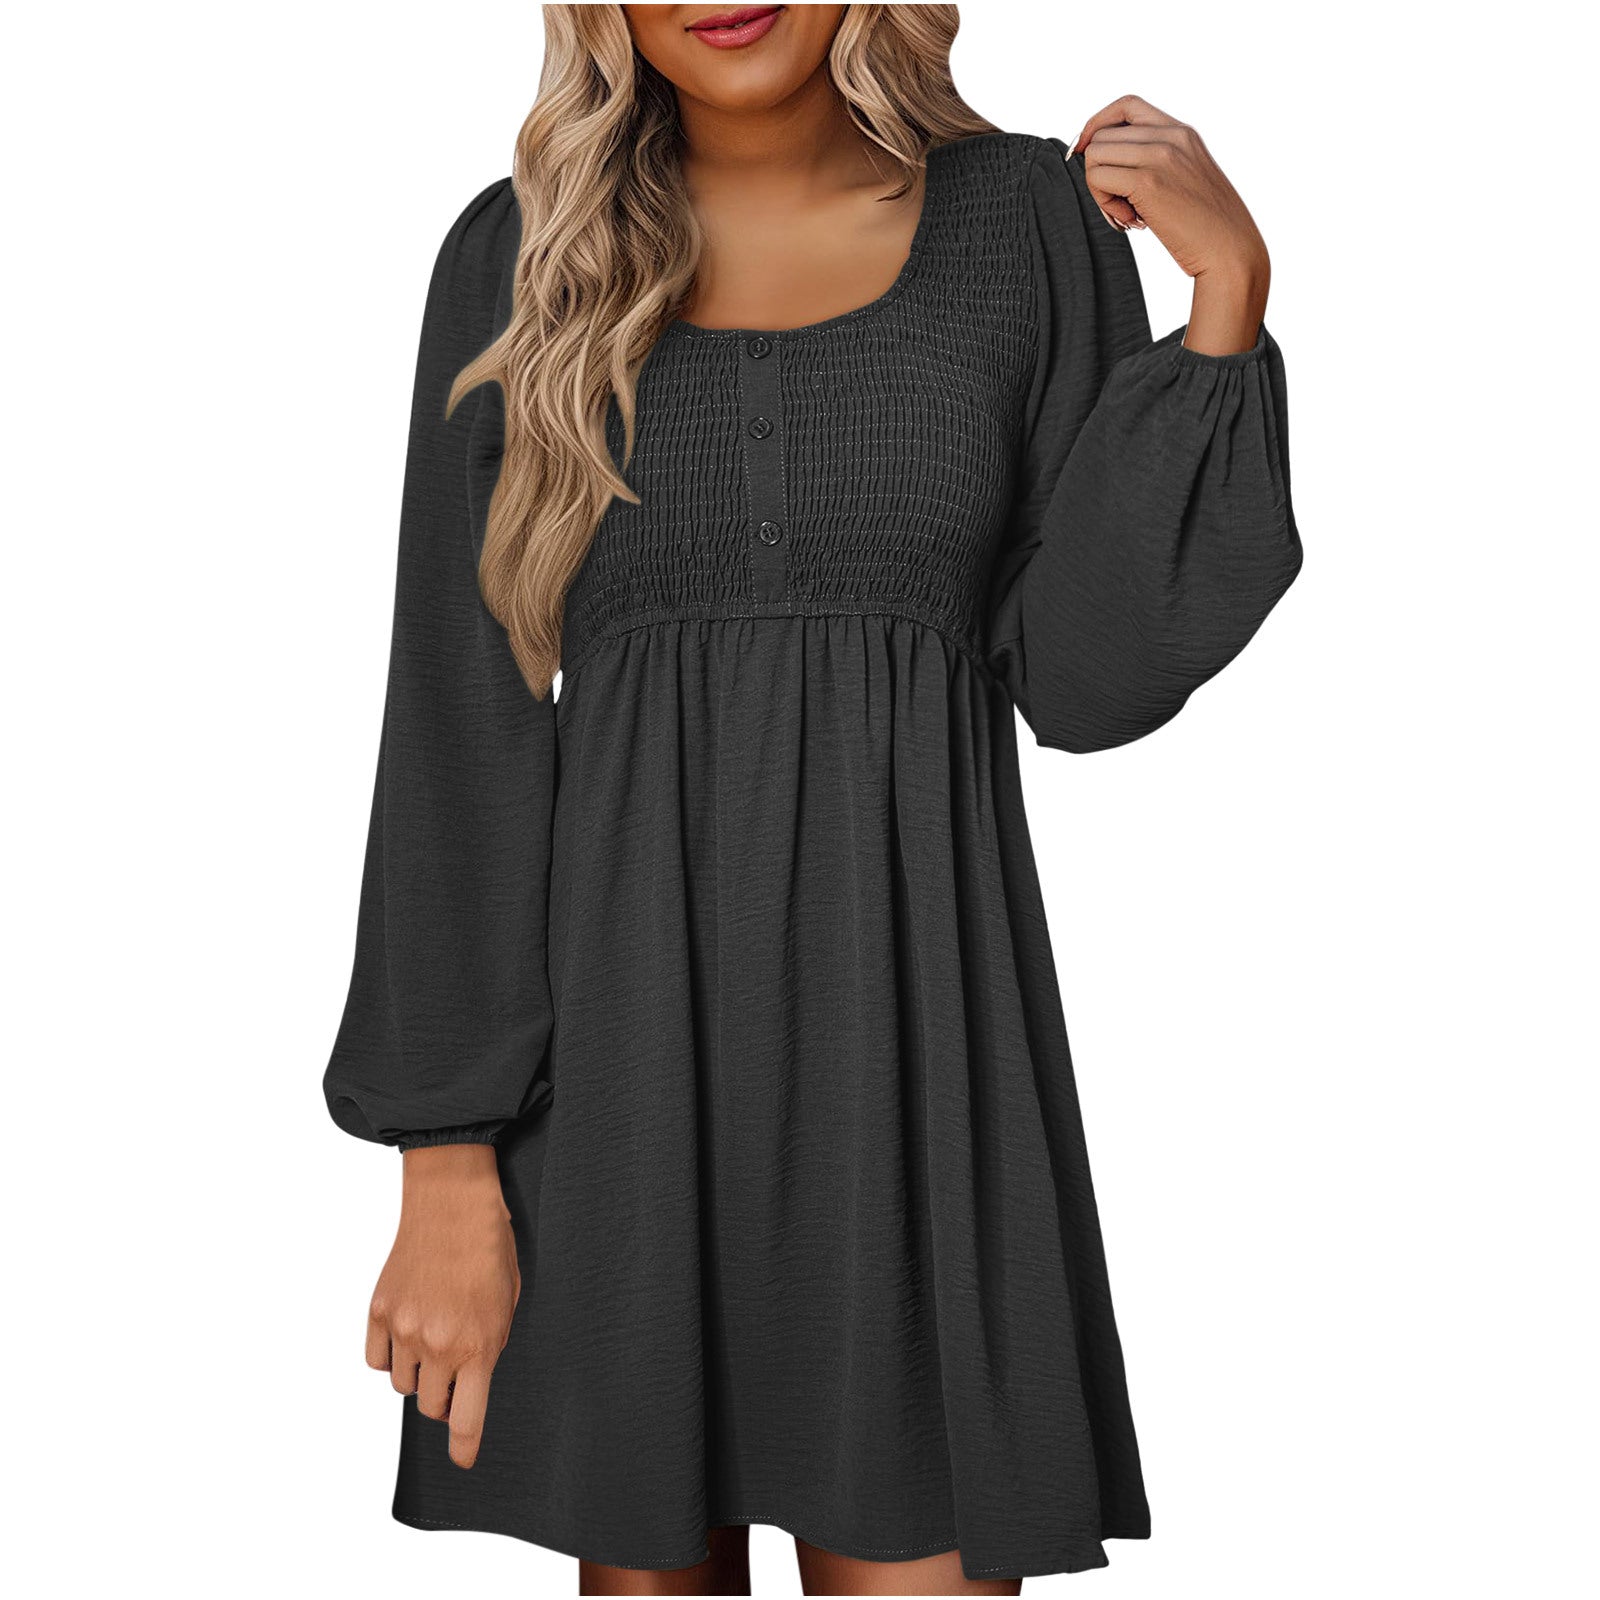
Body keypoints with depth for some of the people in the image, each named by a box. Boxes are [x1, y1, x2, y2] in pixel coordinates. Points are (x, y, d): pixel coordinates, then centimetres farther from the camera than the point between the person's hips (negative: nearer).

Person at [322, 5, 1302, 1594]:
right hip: (615, 1028, 0)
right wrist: (445, 1164, -8)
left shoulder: (1032, 216, 3)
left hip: (912, 1019, 0)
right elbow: (459, 729, -3)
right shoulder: (520, 257, 1)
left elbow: (1085, 675, -3)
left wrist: (1229, 302, -9)